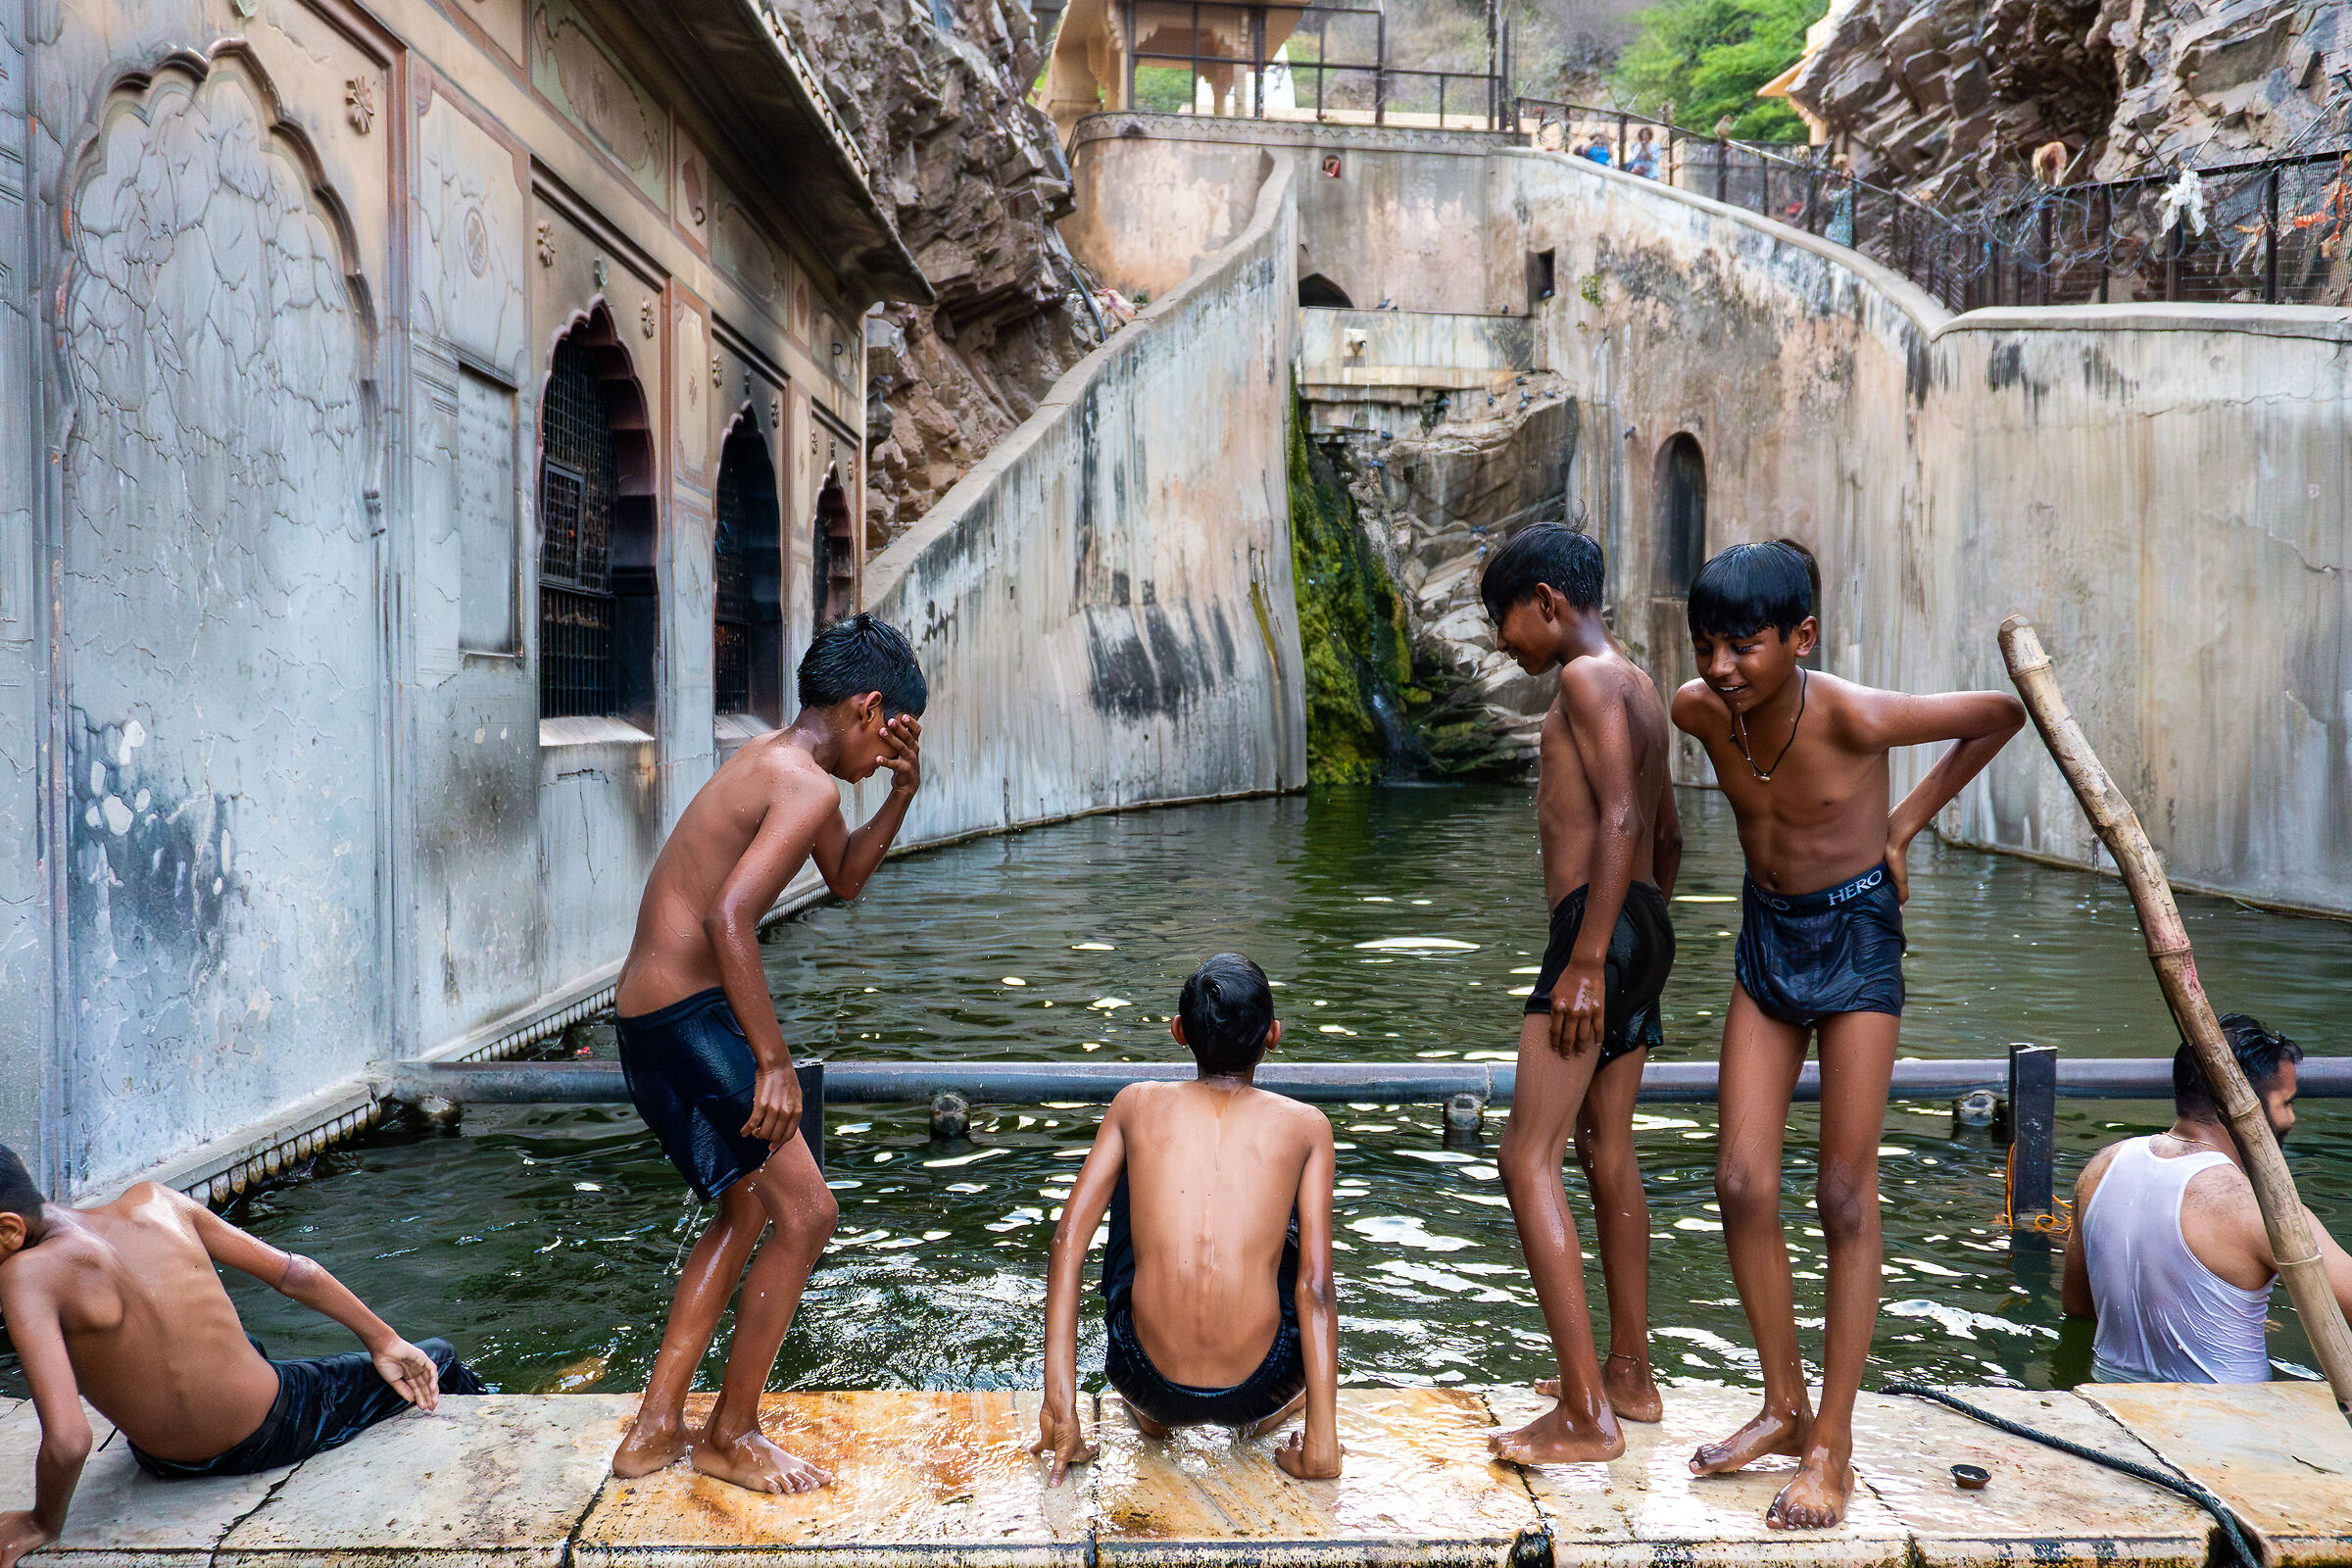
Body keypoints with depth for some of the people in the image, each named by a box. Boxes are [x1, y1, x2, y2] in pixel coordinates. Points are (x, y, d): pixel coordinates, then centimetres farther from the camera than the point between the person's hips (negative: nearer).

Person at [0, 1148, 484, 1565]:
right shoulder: (152, 1201, -14)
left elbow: (68, 1441, -32)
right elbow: (293, 1272, -6)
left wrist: (42, 1524, -11)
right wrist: (385, 1341, 6)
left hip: (173, 1466, 0)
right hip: (279, 1427, 0)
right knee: (435, 1358, 29)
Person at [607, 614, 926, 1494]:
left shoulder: (772, 762, 15)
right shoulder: (809, 786, -16)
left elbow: (845, 879, 27)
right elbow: (727, 917, -28)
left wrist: (902, 794, 12)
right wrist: (773, 1061, -24)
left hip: (647, 1017, 11)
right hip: (688, 1017, -11)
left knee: (745, 1211, 21)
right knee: (806, 1215, -2)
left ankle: (654, 1431, 27)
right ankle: (731, 1435, 13)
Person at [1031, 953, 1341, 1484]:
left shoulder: (1138, 1104, 3)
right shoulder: (1305, 1125, -1)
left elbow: (1068, 1241, -1)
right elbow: (1315, 1286, -5)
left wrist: (1060, 1407, -1)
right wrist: (1321, 1443, -2)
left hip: (1152, 1386, 1)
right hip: (1256, 1391, -1)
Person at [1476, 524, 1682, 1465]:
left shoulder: (1586, 677, -9)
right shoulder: (1638, 686, 20)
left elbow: (1619, 819, -20)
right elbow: (1667, 835, 24)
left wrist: (1588, 960, -23)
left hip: (1598, 927, -10)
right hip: (1644, 929, 10)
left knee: (1529, 1157, -11)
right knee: (1608, 1152, 17)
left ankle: (1587, 1416, -11)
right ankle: (1629, 1377, 27)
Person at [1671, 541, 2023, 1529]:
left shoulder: (1855, 718, -25)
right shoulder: (1698, 710, -11)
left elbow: (2004, 714, -8)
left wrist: (1906, 821, -4)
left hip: (1855, 938, -4)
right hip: (1765, 937, 5)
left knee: (1846, 1197, -1)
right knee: (1741, 1184, 1)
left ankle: (1833, 1446, 9)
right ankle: (1784, 1406, 19)